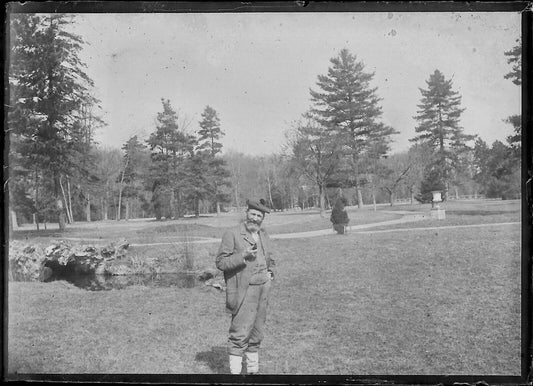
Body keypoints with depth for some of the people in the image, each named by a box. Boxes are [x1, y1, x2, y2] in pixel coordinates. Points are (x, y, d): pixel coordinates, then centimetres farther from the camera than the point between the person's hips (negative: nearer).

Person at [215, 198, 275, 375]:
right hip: (244, 290, -7)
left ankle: (253, 369, 25)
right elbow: (221, 262, -11)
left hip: (263, 289, 7)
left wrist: (270, 271, 9)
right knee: (240, 333, -9)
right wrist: (243, 256, -22)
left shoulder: (263, 234, 15)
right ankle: (235, 370, -1)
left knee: (256, 333, 14)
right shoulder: (232, 234, -7)